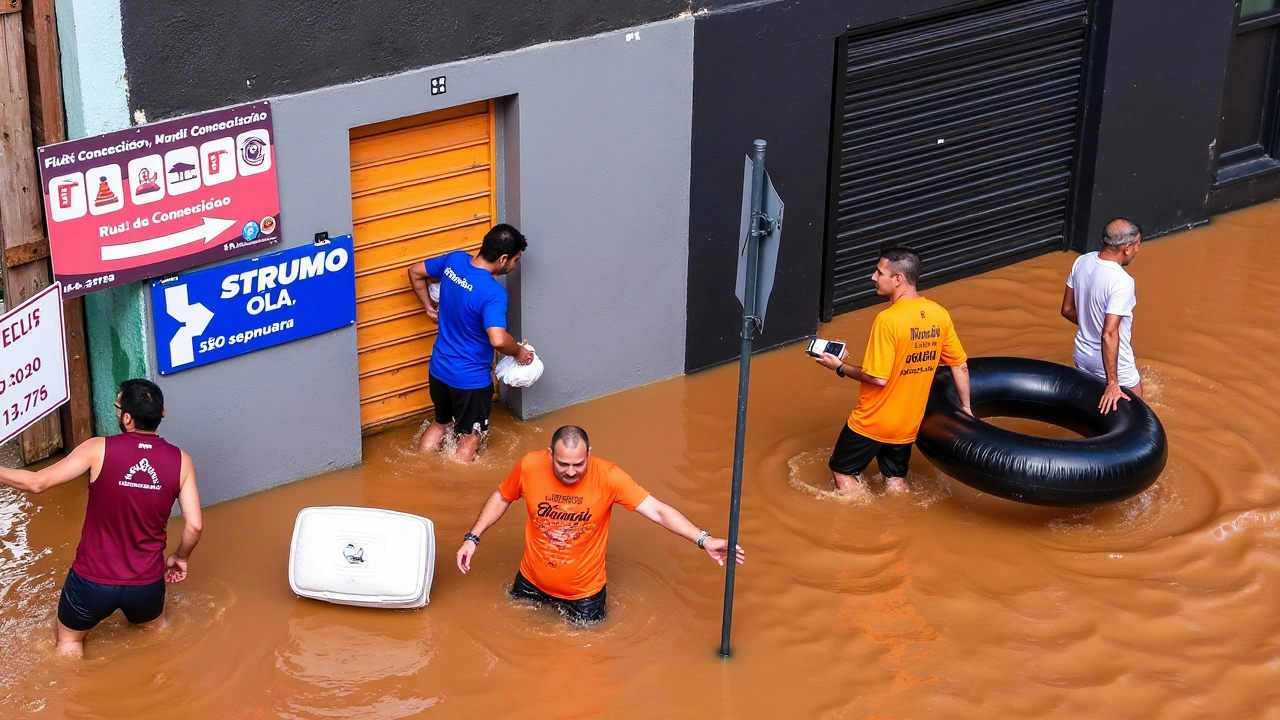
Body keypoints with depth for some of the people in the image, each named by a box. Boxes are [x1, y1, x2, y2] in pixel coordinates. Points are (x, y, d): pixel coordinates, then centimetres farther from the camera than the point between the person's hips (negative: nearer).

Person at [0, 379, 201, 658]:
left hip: (93, 580, -2)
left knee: (69, 639, 27)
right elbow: (194, 525, -8)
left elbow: (36, 483, -14)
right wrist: (180, 557, 13)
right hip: (146, 582, 2)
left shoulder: (99, 450, -17)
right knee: (157, 627, 36)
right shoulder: (181, 461, -9)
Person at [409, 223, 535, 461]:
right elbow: (498, 340, -39)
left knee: (441, 422, 30)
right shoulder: (493, 293, -30)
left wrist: (430, 306, 19)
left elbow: (415, 271, 7)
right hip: (471, 378, -7)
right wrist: (519, 352, -18)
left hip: (439, 368, 7)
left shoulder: (454, 260, -9)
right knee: (470, 437, 16)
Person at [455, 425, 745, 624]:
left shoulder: (608, 476, -27)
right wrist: (472, 538, -5)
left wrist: (704, 540, -37)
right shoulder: (530, 466, -21)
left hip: (583, 590, -2)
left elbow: (657, 510, -28)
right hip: (532, 581, 2)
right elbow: (502, 498, 0)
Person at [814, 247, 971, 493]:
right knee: (896, 480, 22)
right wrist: (965, 407, 15)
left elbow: (878, 378, -24)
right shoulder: (939, 315, -5)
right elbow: (960, 365, 3)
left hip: (872, 421, -6)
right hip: (909, 423, 6)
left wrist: (840, 367, -10)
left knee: (842, 471, 13)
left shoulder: (888, 319, -25)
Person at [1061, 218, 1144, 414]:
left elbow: (1067, 310, 4)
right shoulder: (1121, 282, -30)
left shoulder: (1082, 262, -8)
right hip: (1113, 363, -6)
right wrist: (1112, 383, -32)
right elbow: (1109, 335, -34)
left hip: (1082, 355, 6)